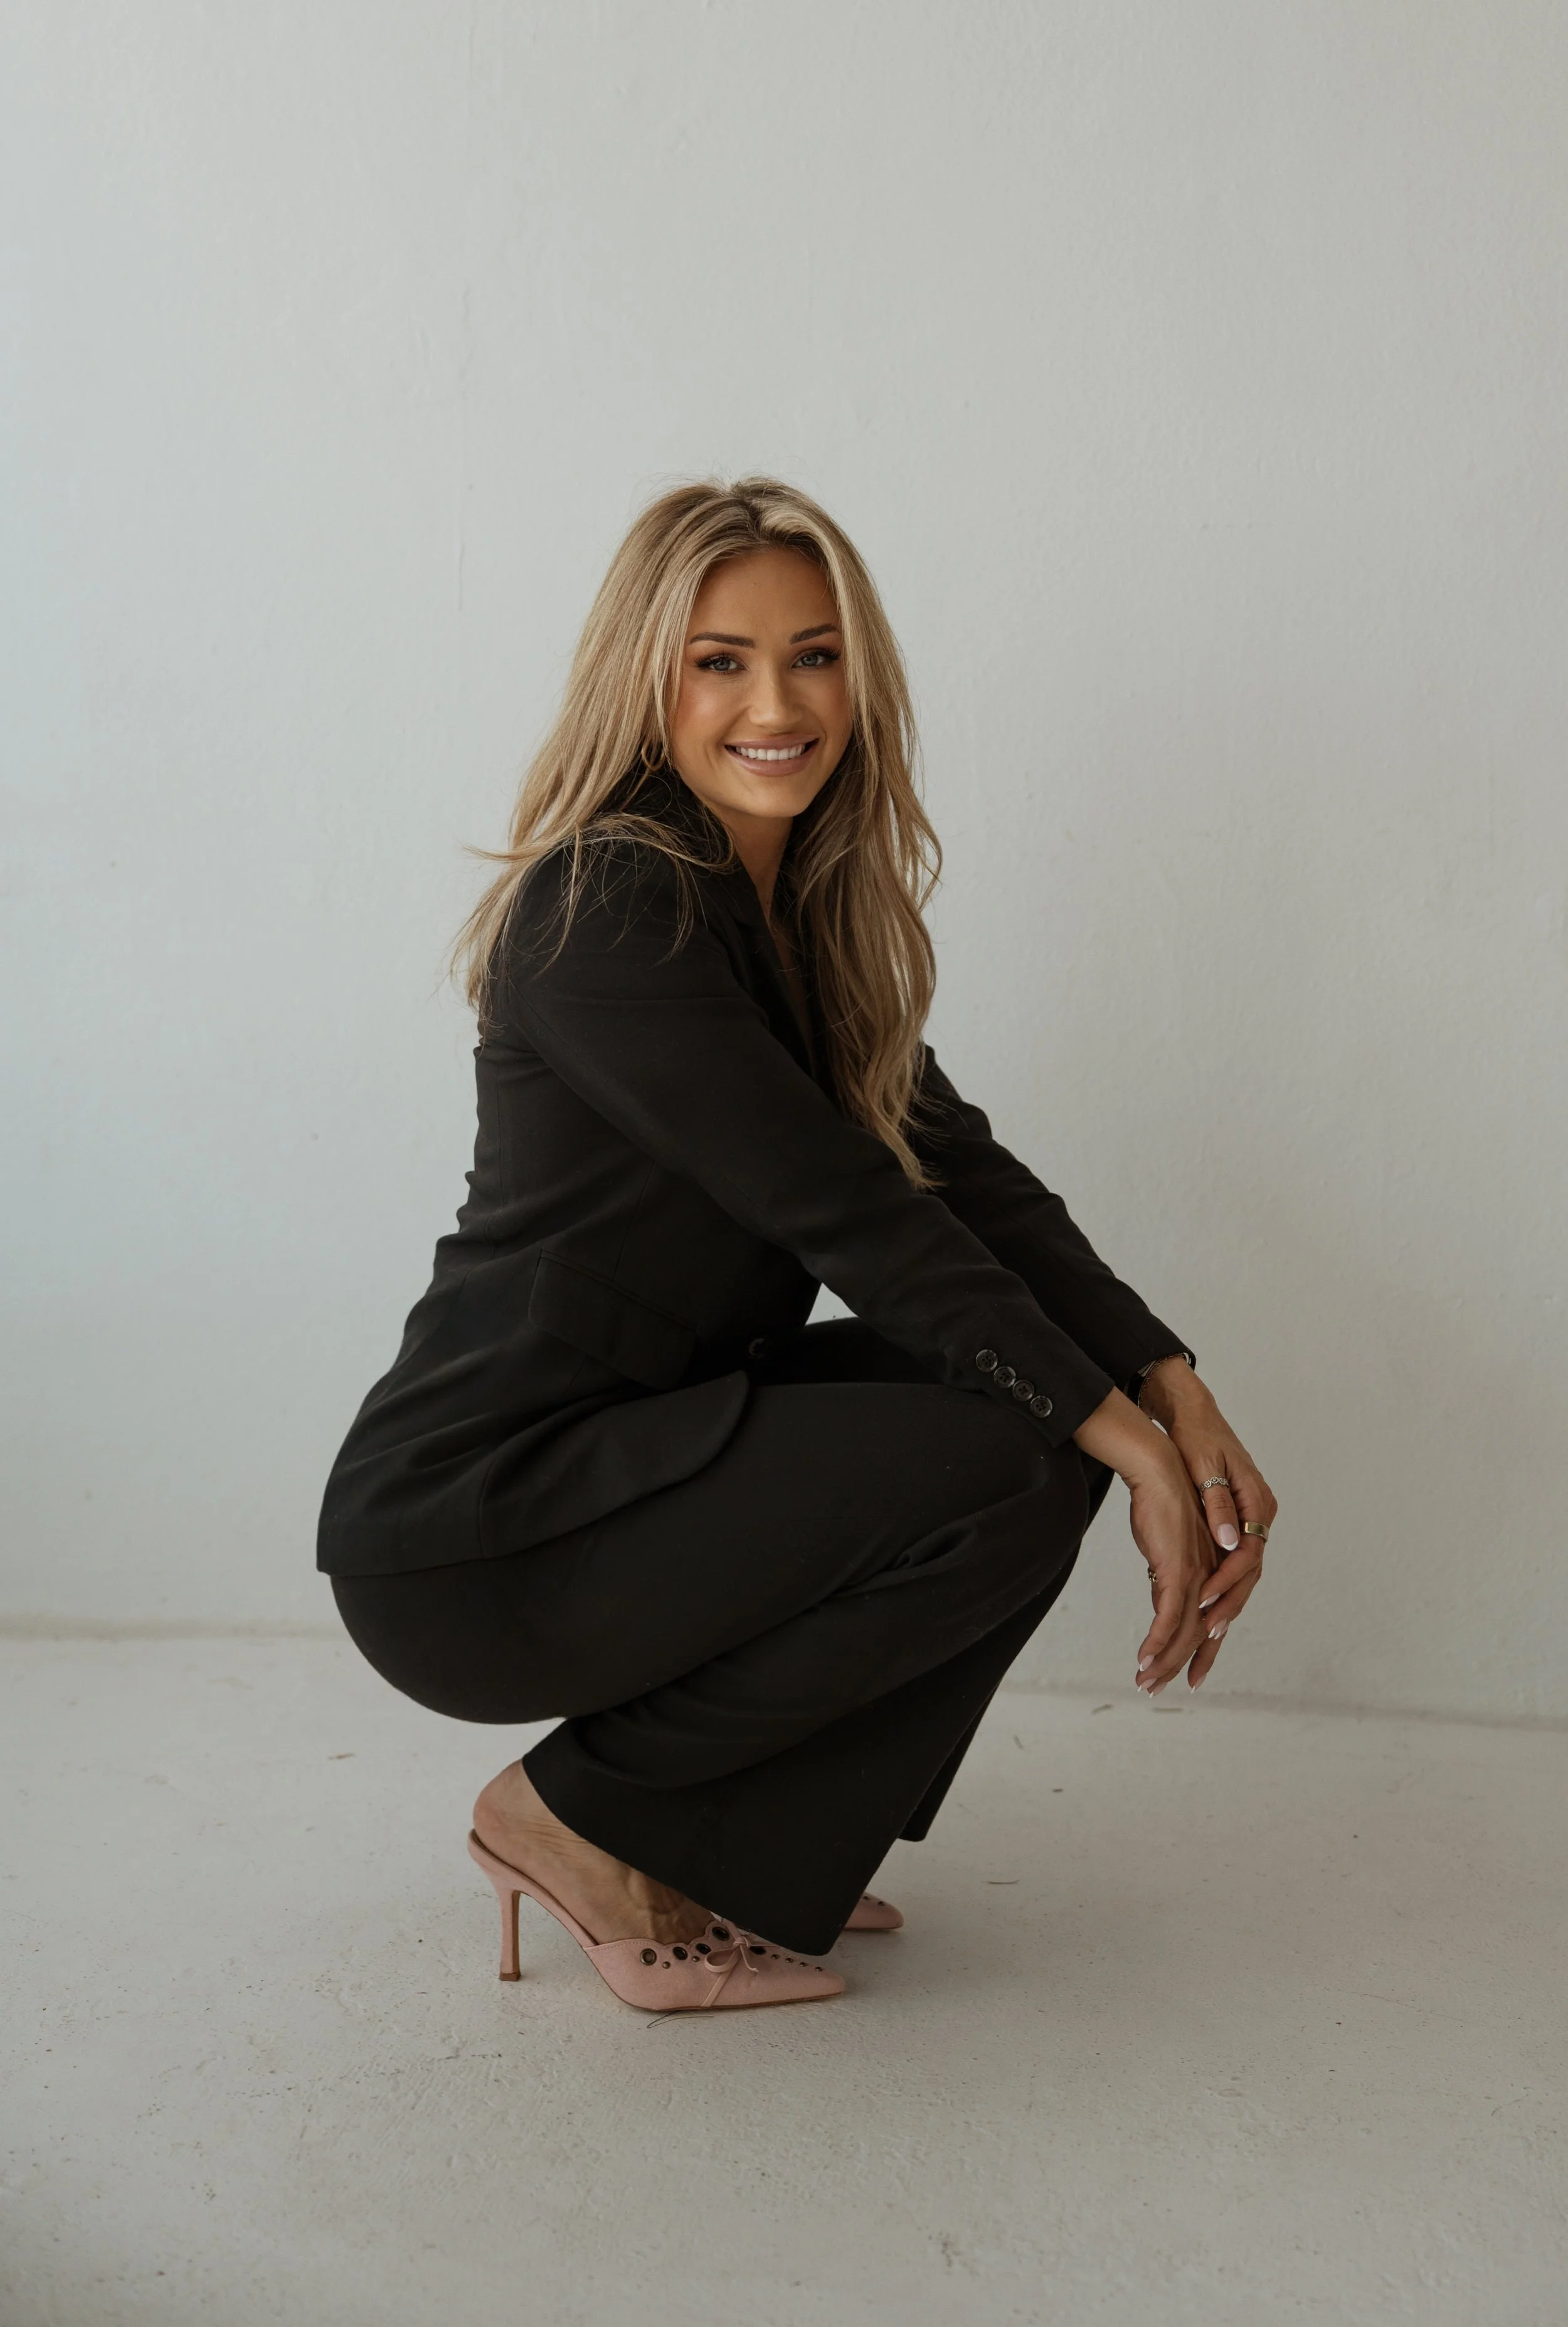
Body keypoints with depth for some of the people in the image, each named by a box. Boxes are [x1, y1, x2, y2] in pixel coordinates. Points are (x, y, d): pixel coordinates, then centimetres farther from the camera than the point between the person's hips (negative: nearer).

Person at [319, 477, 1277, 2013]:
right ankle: (586, 1816, -2)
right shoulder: (604, 906, -17)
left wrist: (1180, 1399, -8)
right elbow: (842, 1212, -21)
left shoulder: (811, 918, 10)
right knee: (1009, 1473, -19)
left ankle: (752, 1855, 10)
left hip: (634, 1454, 9)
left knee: (1062, 1403, 1)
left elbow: (964, 1178, 4)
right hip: (470, 1539, -9)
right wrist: (1125, 1438, -19)